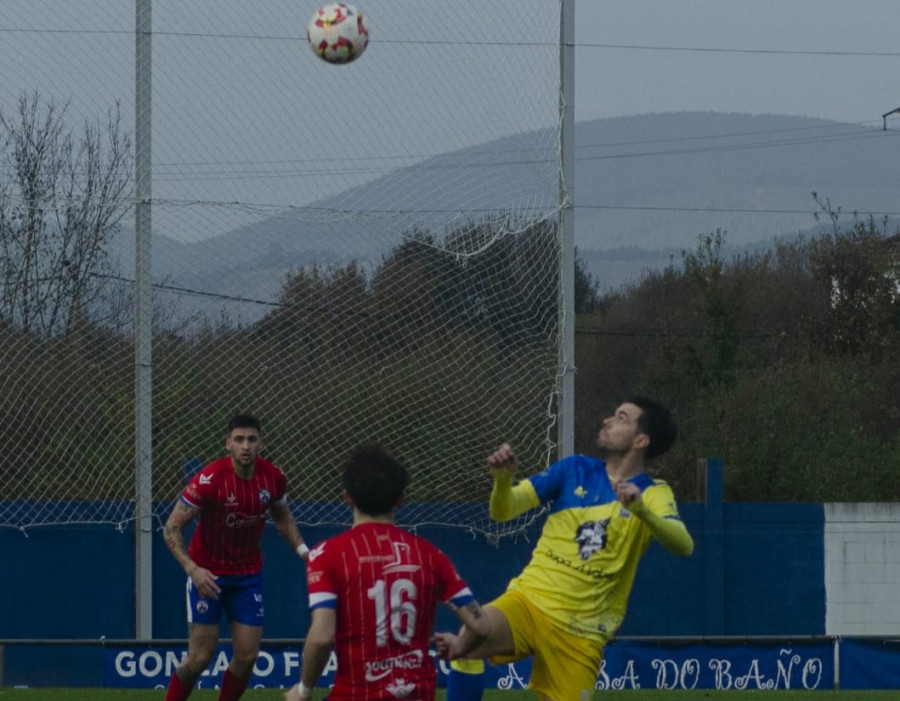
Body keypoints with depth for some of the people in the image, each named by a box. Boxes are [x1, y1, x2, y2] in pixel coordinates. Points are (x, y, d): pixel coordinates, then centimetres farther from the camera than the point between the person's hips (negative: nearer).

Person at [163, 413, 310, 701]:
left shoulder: (273, 477, -9)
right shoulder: (210, 479, -23)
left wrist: (302, 549, -3)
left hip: (248, 575, 4)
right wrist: (192, 569, -31)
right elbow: (172, 528, -18)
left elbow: (283, 518, 13)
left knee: (247, 656, 0)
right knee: (200, 657, -5)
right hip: (207, 574, -4)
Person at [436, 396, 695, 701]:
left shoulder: (653, 494, -1)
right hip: (529, 601, 0)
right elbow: (503, 510, 1)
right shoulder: (575, 469, 7)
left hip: (581, 631, 0)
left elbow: (683, 545, -21)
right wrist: (503, 479, -22)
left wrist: (640, 508, -39)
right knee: (471, 636, -32)